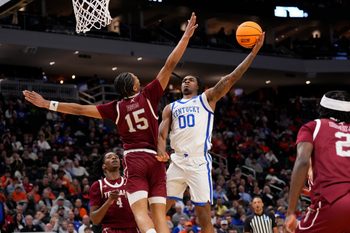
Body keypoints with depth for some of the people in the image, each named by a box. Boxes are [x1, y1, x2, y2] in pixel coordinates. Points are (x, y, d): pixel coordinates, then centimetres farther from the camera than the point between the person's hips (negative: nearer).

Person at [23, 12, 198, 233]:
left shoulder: (116, 107, 6)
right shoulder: (148, 95, 4)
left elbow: (80, 109, 7)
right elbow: (170, 65, 1)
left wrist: (46, 104, 13)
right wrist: (186, 36, 5)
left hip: (134, 159, -1)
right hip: (155, 159, 1)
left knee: (140, 211, -13)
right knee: (159, 214, -1)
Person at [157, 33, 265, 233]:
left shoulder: (207, 99, 11)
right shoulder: (171, 108, 20)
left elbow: (231, 78, 2)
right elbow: (161, 134, 9)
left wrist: (254, 51, -6)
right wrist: (161, 150, -16)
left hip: (199, 162, -3)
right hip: (177, 162, 4)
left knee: (204, 214, -4)